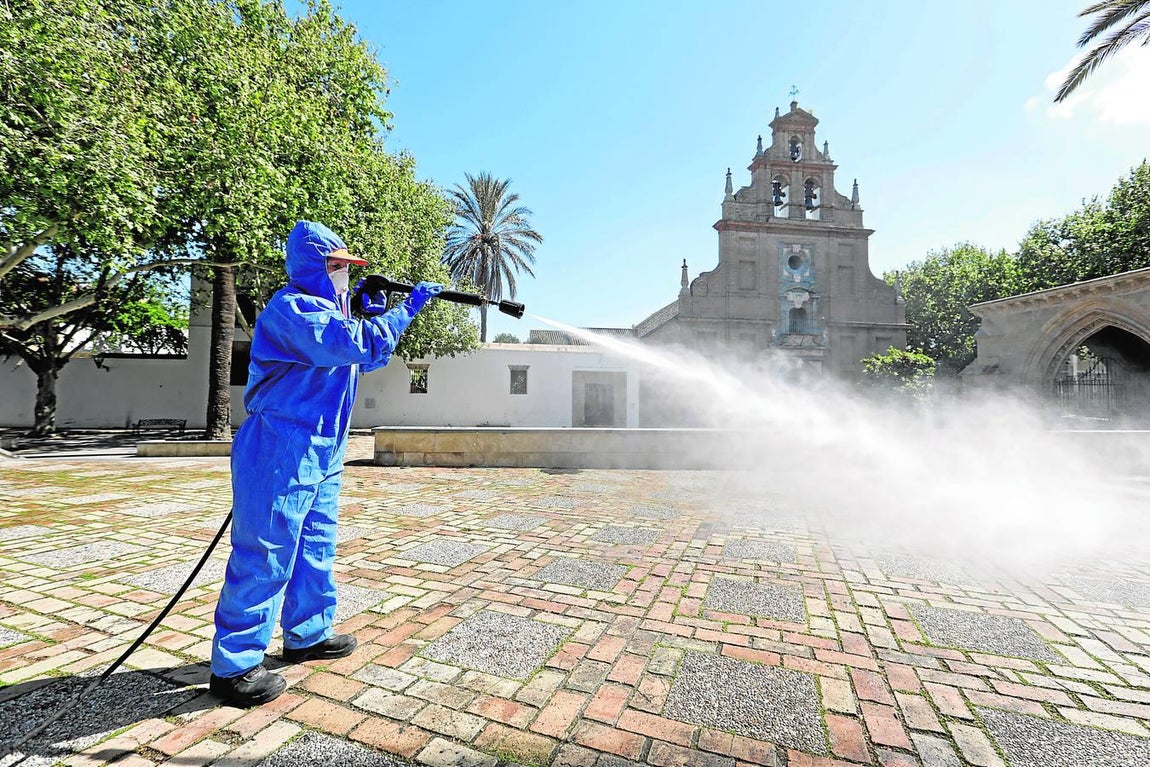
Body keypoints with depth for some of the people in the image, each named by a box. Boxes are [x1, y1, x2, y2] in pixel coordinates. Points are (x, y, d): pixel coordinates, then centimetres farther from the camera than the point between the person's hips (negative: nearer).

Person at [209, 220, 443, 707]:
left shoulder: (327, 310, 18)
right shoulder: (290, 309, -14)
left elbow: (369, 359, 21)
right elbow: (358, 344, -27)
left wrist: (375, 317, 7)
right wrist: (407, 309, -16)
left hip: (322, 455, 10)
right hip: (281, 450, -10)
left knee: (316, 548, 17)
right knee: (265, 555, -3)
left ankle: (307, 635, 32)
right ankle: (233, 666, 12)